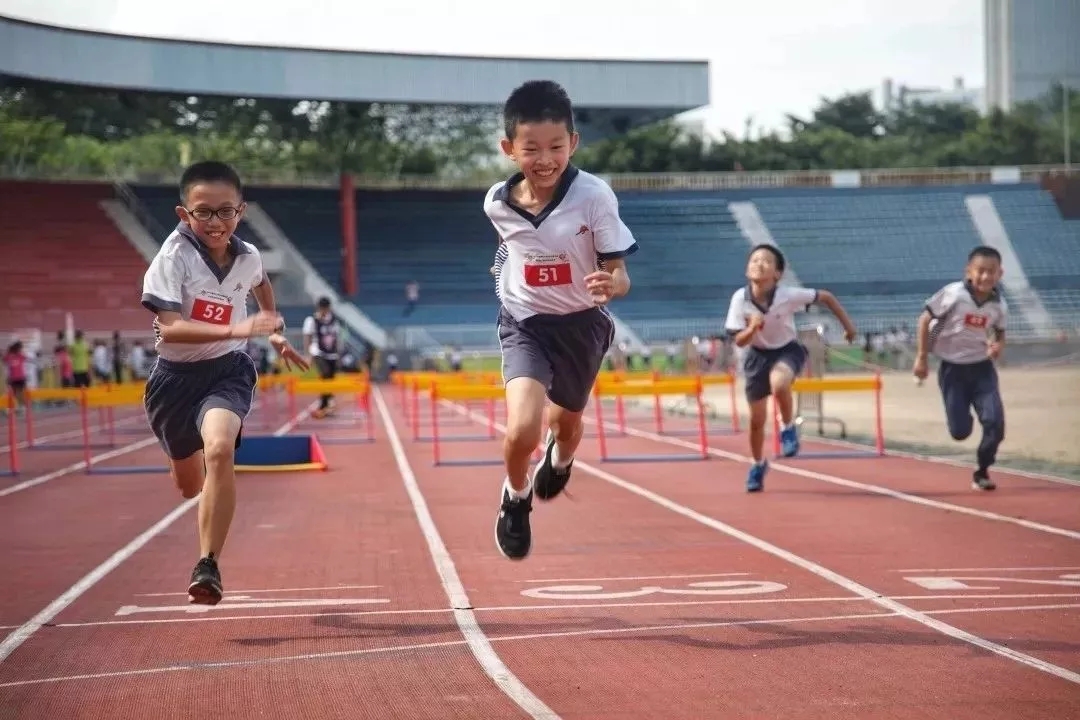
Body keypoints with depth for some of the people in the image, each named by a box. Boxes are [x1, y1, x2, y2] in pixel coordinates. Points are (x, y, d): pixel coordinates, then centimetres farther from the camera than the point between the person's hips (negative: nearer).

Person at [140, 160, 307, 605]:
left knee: (219, 449, -30)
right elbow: (169, 326, -30)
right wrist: (236, 329, -39)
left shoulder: (248, 257, -5)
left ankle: (208, 565, -24)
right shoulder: (174, 256, -18)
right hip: (175, 375, 0)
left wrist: (274, 331, 22)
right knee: (189, 485, 16)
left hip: (227, 371, 0)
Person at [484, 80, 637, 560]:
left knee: (567, 423, 24)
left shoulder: (594, 196, -23)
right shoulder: (498, 203, -13)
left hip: (580, 324, 0)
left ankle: (559, 459, 63)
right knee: (522, 430, -24)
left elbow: (620, 275, -20)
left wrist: (610, 284, -40)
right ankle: (516, 498, 9)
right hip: (525, 324, 0)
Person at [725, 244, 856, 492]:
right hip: (757, 354, 2)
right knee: (756, 419, 7)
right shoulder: (740, 299, -21)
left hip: (787, 350, -2)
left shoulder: (789, 295, -25)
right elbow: (739, 341, -15)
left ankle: (788, 427, -9)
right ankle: (758, 464, 34)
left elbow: (826, 297, -11)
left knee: (779, 384, -38)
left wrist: (847, 325, -2)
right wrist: (752, 329, -37)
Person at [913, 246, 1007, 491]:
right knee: (960, 431, -2)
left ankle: (982, 472, 9)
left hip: (982, 367, 2)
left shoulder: (999, 305, -7)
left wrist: (999, 345, -11)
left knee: (995, 421, -13)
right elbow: (925, 319, -9)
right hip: (952, 368, -2)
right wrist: (921, 358, -9)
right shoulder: (953, 294, -18)